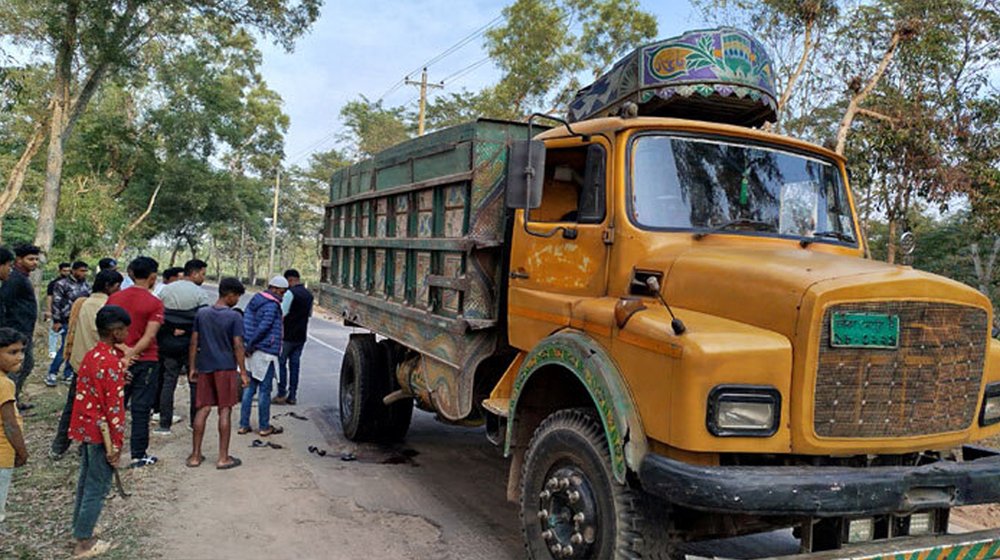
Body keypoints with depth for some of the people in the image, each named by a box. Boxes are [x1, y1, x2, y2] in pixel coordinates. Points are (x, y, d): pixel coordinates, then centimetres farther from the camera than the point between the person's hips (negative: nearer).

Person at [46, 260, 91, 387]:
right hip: (68, 322, -5)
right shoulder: (62, 284, -7)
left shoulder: (86, 285, 10)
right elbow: (56, 303, -8)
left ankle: (68, 374, 19)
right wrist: (56, 321, -11)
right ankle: (52, 374, 6)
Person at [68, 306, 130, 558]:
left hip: (85, 428, 9)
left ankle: (80, 532, 33)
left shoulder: (91, 355, 5)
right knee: (97, 488, 3)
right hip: (102, 433, -9)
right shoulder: (112, 363, -21)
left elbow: (85, 394, 14)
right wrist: (117, 444, -15)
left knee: (86, 482, 20)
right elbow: (114, 407, -20)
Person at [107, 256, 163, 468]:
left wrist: (123, 350, -10)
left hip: (118, 360, 4)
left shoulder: (114, 298, 3)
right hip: (145, 361, -4)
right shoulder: (155, 303, -11)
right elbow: (150, 335, -19)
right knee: (141, 409, 3)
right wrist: (131, 353, -16)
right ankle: (138, 456, 8)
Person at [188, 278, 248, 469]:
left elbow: (194, 342, 6)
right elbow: (237, 346, -11)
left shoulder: (201, 313, 4)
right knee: (225, 411, 2)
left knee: (203, 409, 10)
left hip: (205, 367, 4)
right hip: (226, 368, -4)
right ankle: (223, 457, 6)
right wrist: (243, 372, -5)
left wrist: (192, 367, 13)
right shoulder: (234, 317, -9)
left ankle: (195, 455, 14)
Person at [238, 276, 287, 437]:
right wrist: (251, 345, -11)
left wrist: (249, 345, 8)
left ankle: (244, 425, 17)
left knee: (249, 388, 13)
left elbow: (245, 322, 12)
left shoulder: (255, 300, 12)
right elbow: (264, 327, -21)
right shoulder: (272, 306, -14)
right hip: (266, 353, -8)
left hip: (253, 352, 8)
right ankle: (264, 427, 10)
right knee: (264, 390, 1)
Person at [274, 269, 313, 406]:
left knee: (281, 363, 2)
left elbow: (282, 314, -17)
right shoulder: (309, 295, 11)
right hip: (301, 336, 7)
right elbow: (310, 314, 22)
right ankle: (292, 396, 11)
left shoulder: (290, 293, -14)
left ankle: (281, 395, 2)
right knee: (295, 364, 10)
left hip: (288, 335, -7)